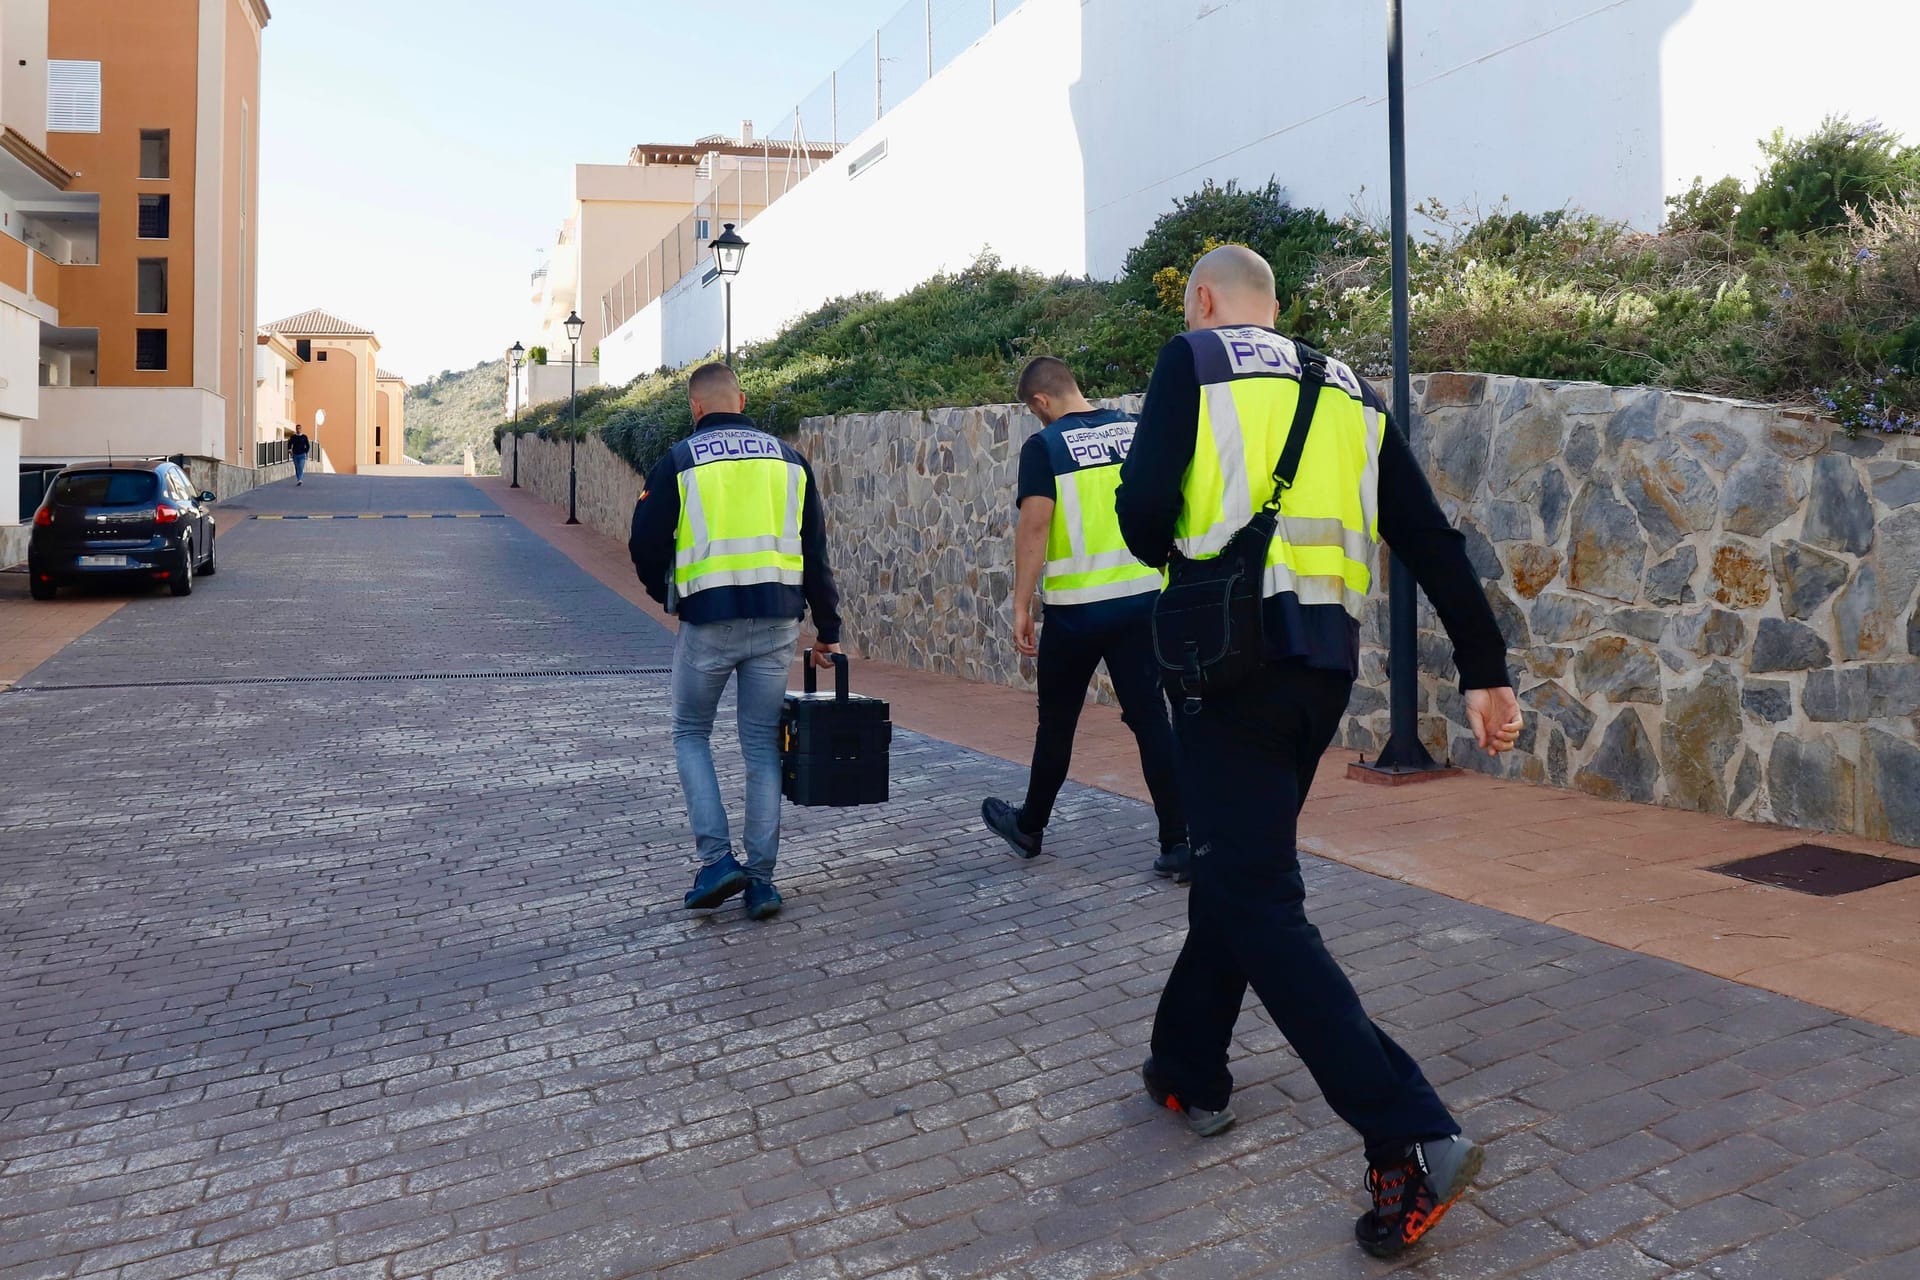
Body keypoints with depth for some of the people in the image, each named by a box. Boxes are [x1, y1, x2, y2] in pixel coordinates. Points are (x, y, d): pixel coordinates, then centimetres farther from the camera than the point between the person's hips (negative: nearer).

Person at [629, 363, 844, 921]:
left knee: (691, 734, 16)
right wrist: (827, 630, 16)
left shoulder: (681, 461, 0)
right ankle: (761, 880, 11)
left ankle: (717, 859, 4)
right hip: (776, 623, 3)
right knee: (763, 745, 10)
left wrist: (666, 594, 21)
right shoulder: (787, 459, 10)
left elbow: (646, 544, 0)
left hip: (708, 622, -3)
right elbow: (816, 551, 11)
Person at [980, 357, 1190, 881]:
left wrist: (1021, 606, -11)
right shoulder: (1136, 431, 7)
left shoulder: (1044, 446, -8)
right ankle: (1178, 843, 2)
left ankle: (1029, 827, 30)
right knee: (1150, 718, 5)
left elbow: (1034, 527, -15)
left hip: (1076, 607, -4)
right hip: (1142, 598, 4)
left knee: (1057, 720, 12)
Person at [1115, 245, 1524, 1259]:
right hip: (1326, 664, 7)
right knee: (1236, 863, 20)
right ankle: (1189, 1069, 33)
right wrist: (1484, 671, 10)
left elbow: (1142, 511, -10)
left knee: (1257, 901, -5)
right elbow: (1431, 540, 10)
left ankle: (1412, 1138, -11)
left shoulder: (1194, 361, 2)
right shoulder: (1348, 394, 17)